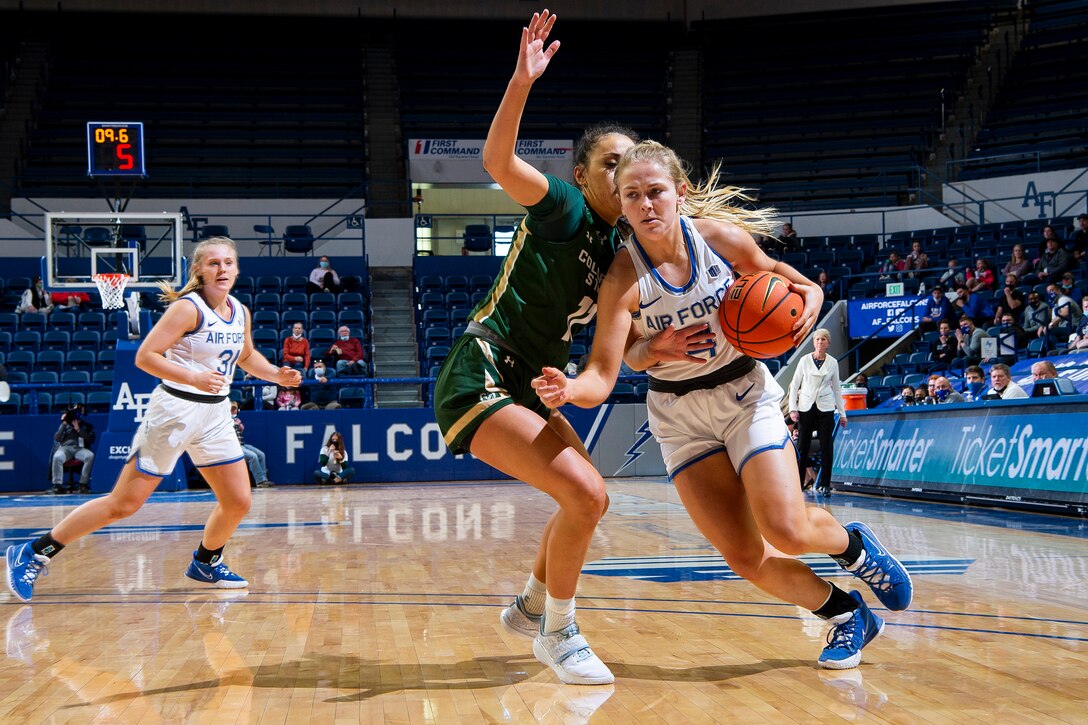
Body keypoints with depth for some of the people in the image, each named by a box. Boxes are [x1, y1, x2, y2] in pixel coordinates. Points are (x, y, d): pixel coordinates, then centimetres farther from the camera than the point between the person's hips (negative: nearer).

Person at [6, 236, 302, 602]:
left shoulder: (240, 312, 8)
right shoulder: (188, 308, -14)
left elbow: (246, 356, 27)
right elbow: (145, 356, -20)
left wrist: (277, 374, 10)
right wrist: (193, 378, -30)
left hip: (215, 414, 7)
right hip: (175, 410, -7)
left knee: (238, 502, 5)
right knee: (124, 503, -6)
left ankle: (206, 562, 32)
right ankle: (33, 554, 3)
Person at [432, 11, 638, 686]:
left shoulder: (615, 250, 11)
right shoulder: (563, 209, -11)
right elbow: (499, 160, -29)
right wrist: (523, 80, -42)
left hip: (527, 388, 9)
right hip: (480, 379, -9)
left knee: (590, 499, 21)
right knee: (585, 495, -19)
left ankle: (531, 607, 39)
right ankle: (558, 634, 0)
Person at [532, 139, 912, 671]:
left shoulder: (721, 237, -15)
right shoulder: (623, 278, -19)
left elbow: (772, 272, 5)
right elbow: (603, 375, -23)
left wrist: (808, 294, -15)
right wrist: (568, 389, -44)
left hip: (745, 395, 0)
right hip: (678, 416, 1)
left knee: (787, 532, -17)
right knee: (745, 558, -6)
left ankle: (854, 546, 19)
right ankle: (846, 615, 19)